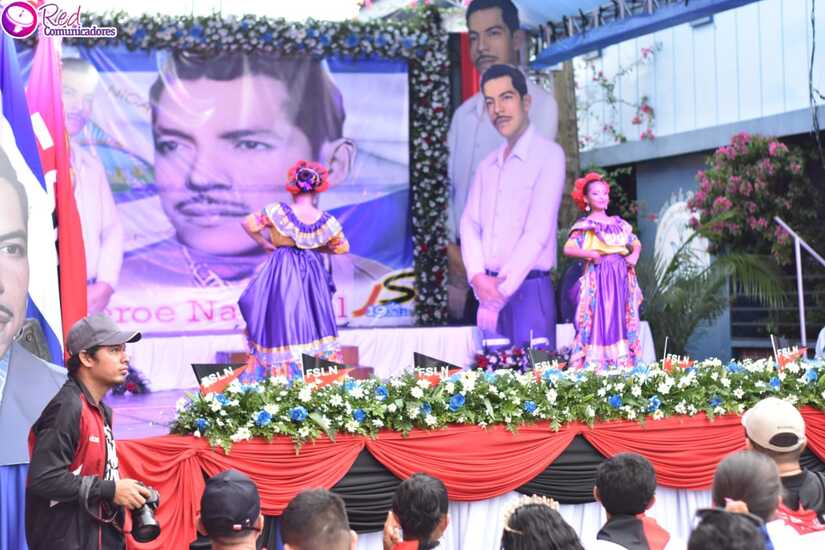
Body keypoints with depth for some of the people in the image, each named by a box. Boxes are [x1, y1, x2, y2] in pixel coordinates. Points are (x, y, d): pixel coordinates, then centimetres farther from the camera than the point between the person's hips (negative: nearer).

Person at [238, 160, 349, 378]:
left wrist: (265, 243, 1)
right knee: (312, 323, 12)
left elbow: (248, 223, -13)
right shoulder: (326, 221, -6)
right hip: (312, 277, 2)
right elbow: (342, 247, 7)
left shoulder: (279, 211, -14)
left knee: (282, 322, 5)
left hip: (281, 275, -2)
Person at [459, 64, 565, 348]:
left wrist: (501, 291, -15)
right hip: (488, 290, 6)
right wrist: (479, 278, -9)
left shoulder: (548, 155, -6)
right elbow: (470, 223, 10)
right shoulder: (487, 164, 16)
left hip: (528, 288, -6)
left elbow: (538, 231, -13)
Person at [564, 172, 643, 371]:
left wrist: (634, 255, 1)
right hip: (598, 278, -5)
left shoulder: (619, 223, 15)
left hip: (621, 278, 5)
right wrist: (589, 254, -22)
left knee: (621, 320, 4)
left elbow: (636, 243, 22)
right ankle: (595, 365, -11)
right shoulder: (585, 225, 0)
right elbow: (568, 248, -10)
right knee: (599, 319, -10)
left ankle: (623, 363, 6)